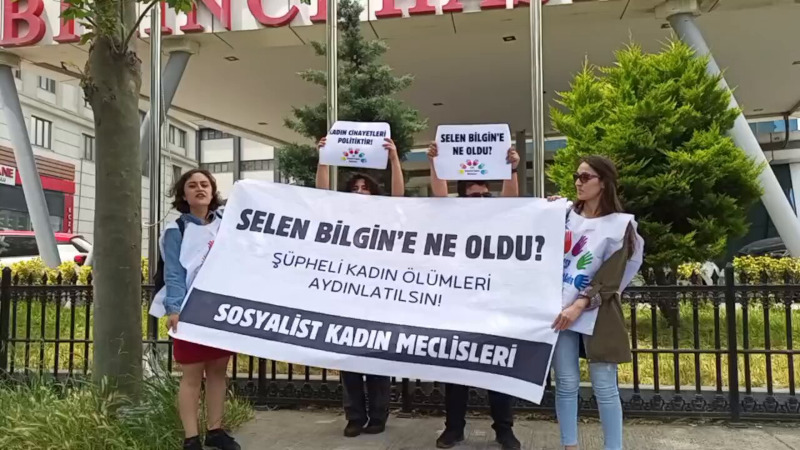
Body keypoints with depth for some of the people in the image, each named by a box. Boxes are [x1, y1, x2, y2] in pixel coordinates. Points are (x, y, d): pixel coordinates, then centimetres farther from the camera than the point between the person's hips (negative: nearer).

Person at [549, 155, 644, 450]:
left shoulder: (619, 225, -3)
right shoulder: (566, 215, 9)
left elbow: (609, 281, -8)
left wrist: (578, 307, -18)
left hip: (596, 313, -3)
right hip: (559, 309, 3)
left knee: (604, 387, 2)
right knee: (566, 384, 6)